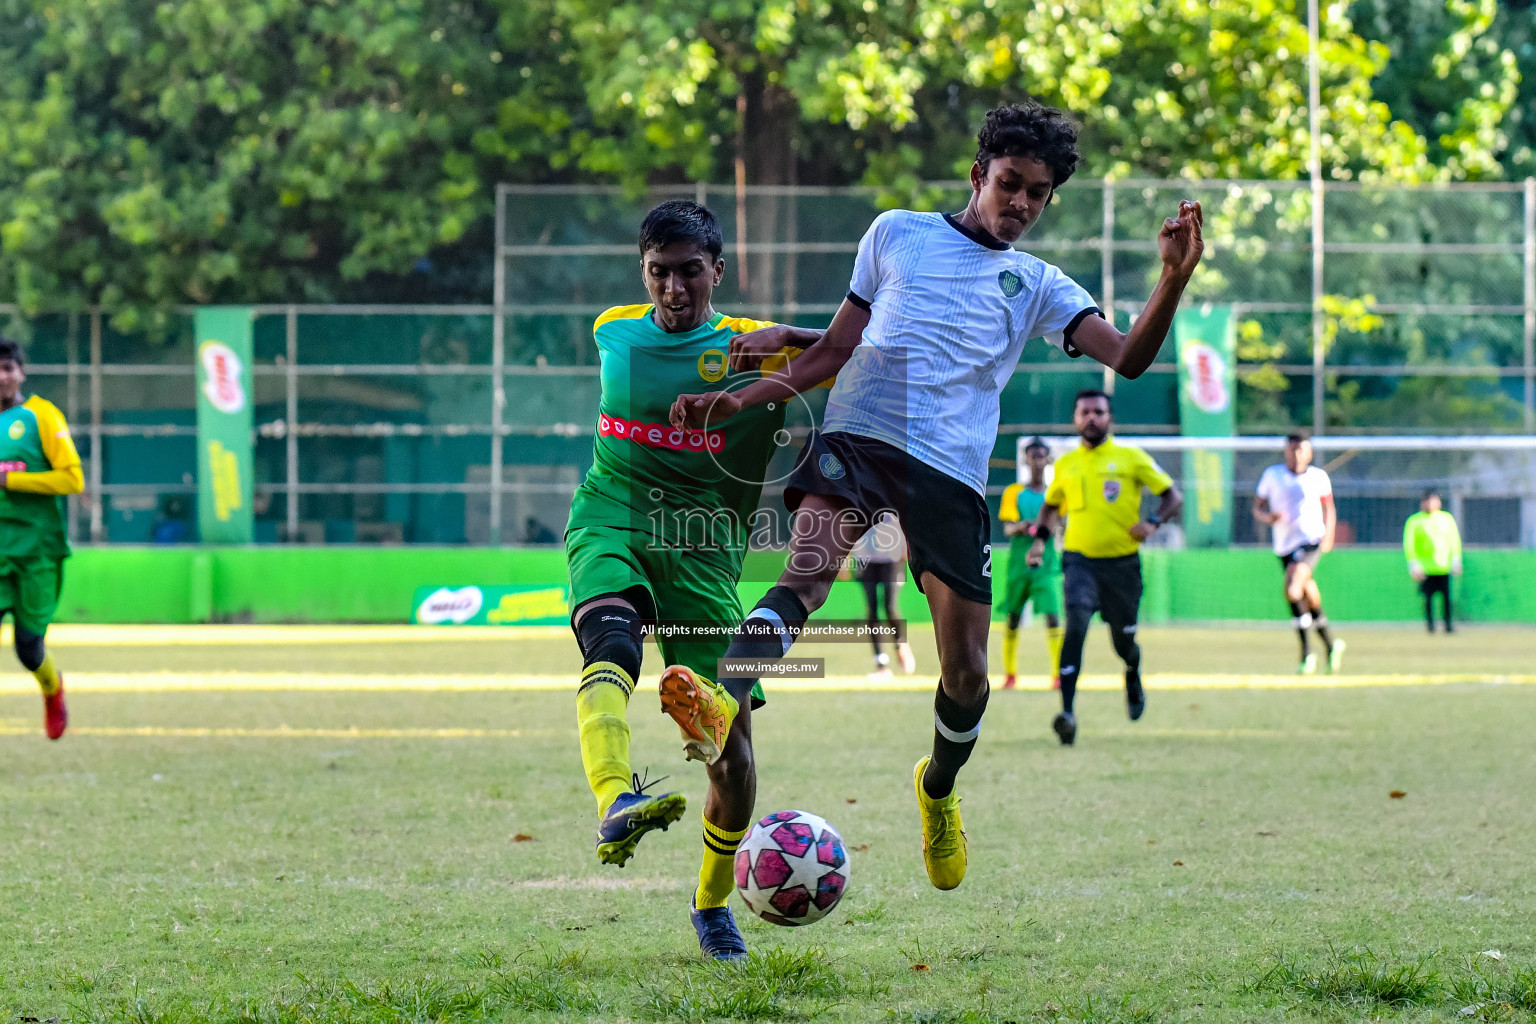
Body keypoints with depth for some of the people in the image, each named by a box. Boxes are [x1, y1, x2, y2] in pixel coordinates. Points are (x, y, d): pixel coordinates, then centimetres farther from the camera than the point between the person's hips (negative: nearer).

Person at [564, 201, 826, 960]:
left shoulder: (749, 346, 0)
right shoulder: (613, 331, 9)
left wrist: (787, 339, -19)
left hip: (702, 549, 0)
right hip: (611, 524, 0)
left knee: (731, 749, -2)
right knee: (610, 647, -36)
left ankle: (713, 903, 24)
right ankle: (616, 805, -61)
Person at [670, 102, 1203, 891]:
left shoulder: (1038, 286, 21)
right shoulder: (897, 234, 20)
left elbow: (1128, 359, 6)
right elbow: (837, 349, 22)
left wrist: (1173, 280, -10)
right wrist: (736, 400, 12)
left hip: (950, 471, 2)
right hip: (856, 437, -2)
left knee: (966, 673, 0)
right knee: (809, 567, -33)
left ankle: (939, 789, 32)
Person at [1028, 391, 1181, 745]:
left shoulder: (1132, 458, 0)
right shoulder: (1065, 464, 9)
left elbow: (1173, 497, 1)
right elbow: (1050, 505, 27)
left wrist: (1152, 522, -17)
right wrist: (1040, 538, 10)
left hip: (1122, 560, 0)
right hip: (1079, 559, 0)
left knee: (1123, 642, 9)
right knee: (1076, 622, -24)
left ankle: (1133, 674, 49)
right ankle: (1067, 711, -32)